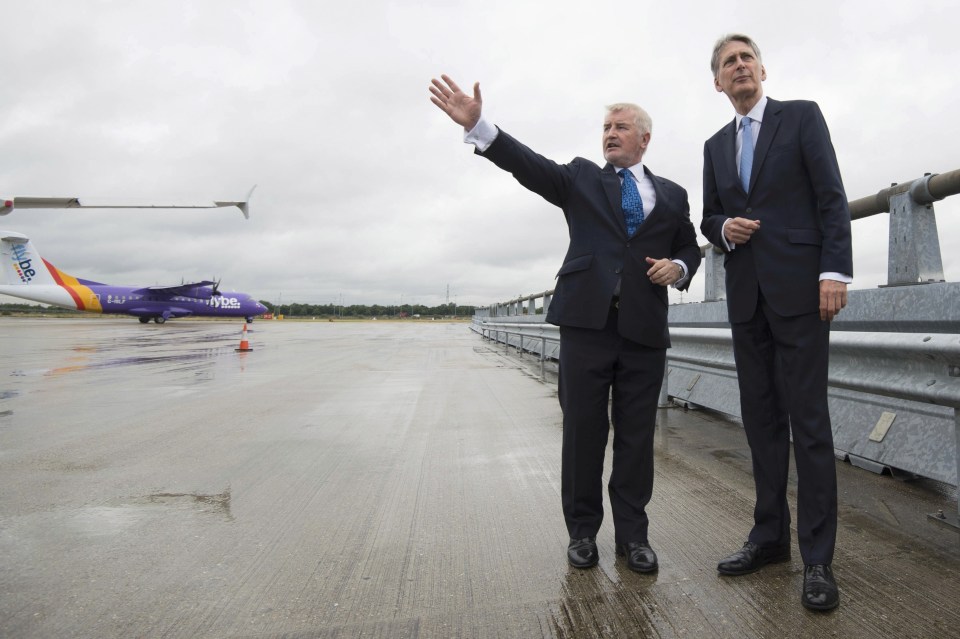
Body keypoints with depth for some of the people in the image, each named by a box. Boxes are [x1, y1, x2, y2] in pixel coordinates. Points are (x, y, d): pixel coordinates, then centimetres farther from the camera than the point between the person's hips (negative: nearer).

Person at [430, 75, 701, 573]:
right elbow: (528, 165, -4)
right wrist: (477, 124, -18)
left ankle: (632, 534, 20)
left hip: (645, 327, 2)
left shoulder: (671, 195, 17)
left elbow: (690, 249, 22)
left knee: (636, 435, 6)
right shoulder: (581, 179, 11)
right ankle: (582, 531, 19)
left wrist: (679, 267, -2)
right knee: (582, 431, 3)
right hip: (587, 321, -1)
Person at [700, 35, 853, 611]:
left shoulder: (802, 116, 6)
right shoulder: (716, 146, 18)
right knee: (761, 419, 7)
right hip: (746, 293, 5)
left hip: (798, 287, -5)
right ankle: (770, 536, 18)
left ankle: (818, 557, 3)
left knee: (808, 419, -5)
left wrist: (835, 271, -13)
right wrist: (725, 228, -5)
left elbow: (832, 197, -3)